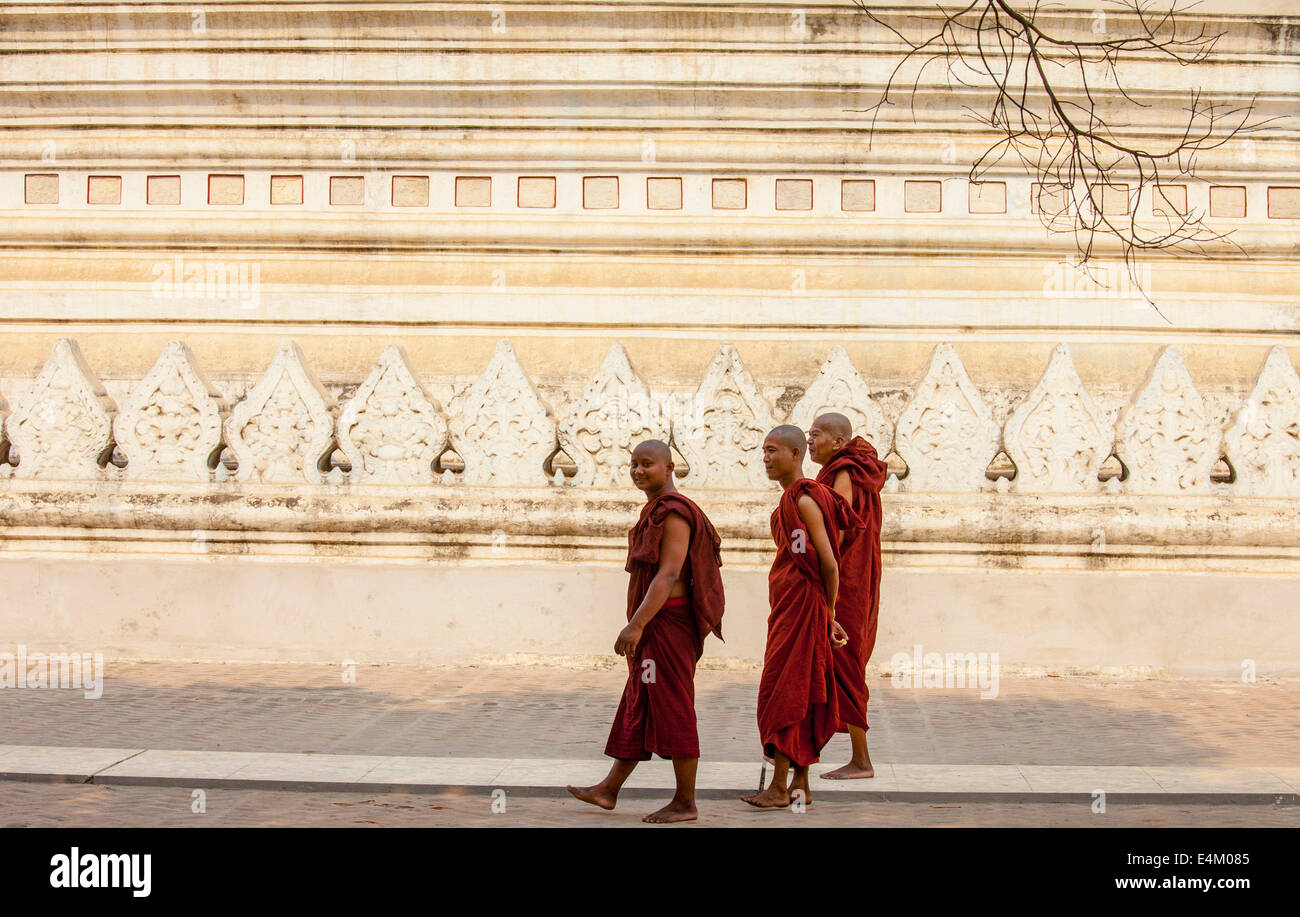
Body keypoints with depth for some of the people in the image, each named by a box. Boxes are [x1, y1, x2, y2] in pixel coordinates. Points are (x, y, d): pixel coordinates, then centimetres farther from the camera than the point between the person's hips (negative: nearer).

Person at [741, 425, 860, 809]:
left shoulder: (804, 500, -15)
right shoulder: (789, 500, 16)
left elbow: (829, 564, -15)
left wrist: (830, 615, -6)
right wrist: (827, 617, 18)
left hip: (801, 605, -10)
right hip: (787, 605, 10)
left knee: (783, 693, -7)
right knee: (799, 695, 11)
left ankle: (779, 787, -3)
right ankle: (800, 785, 17)